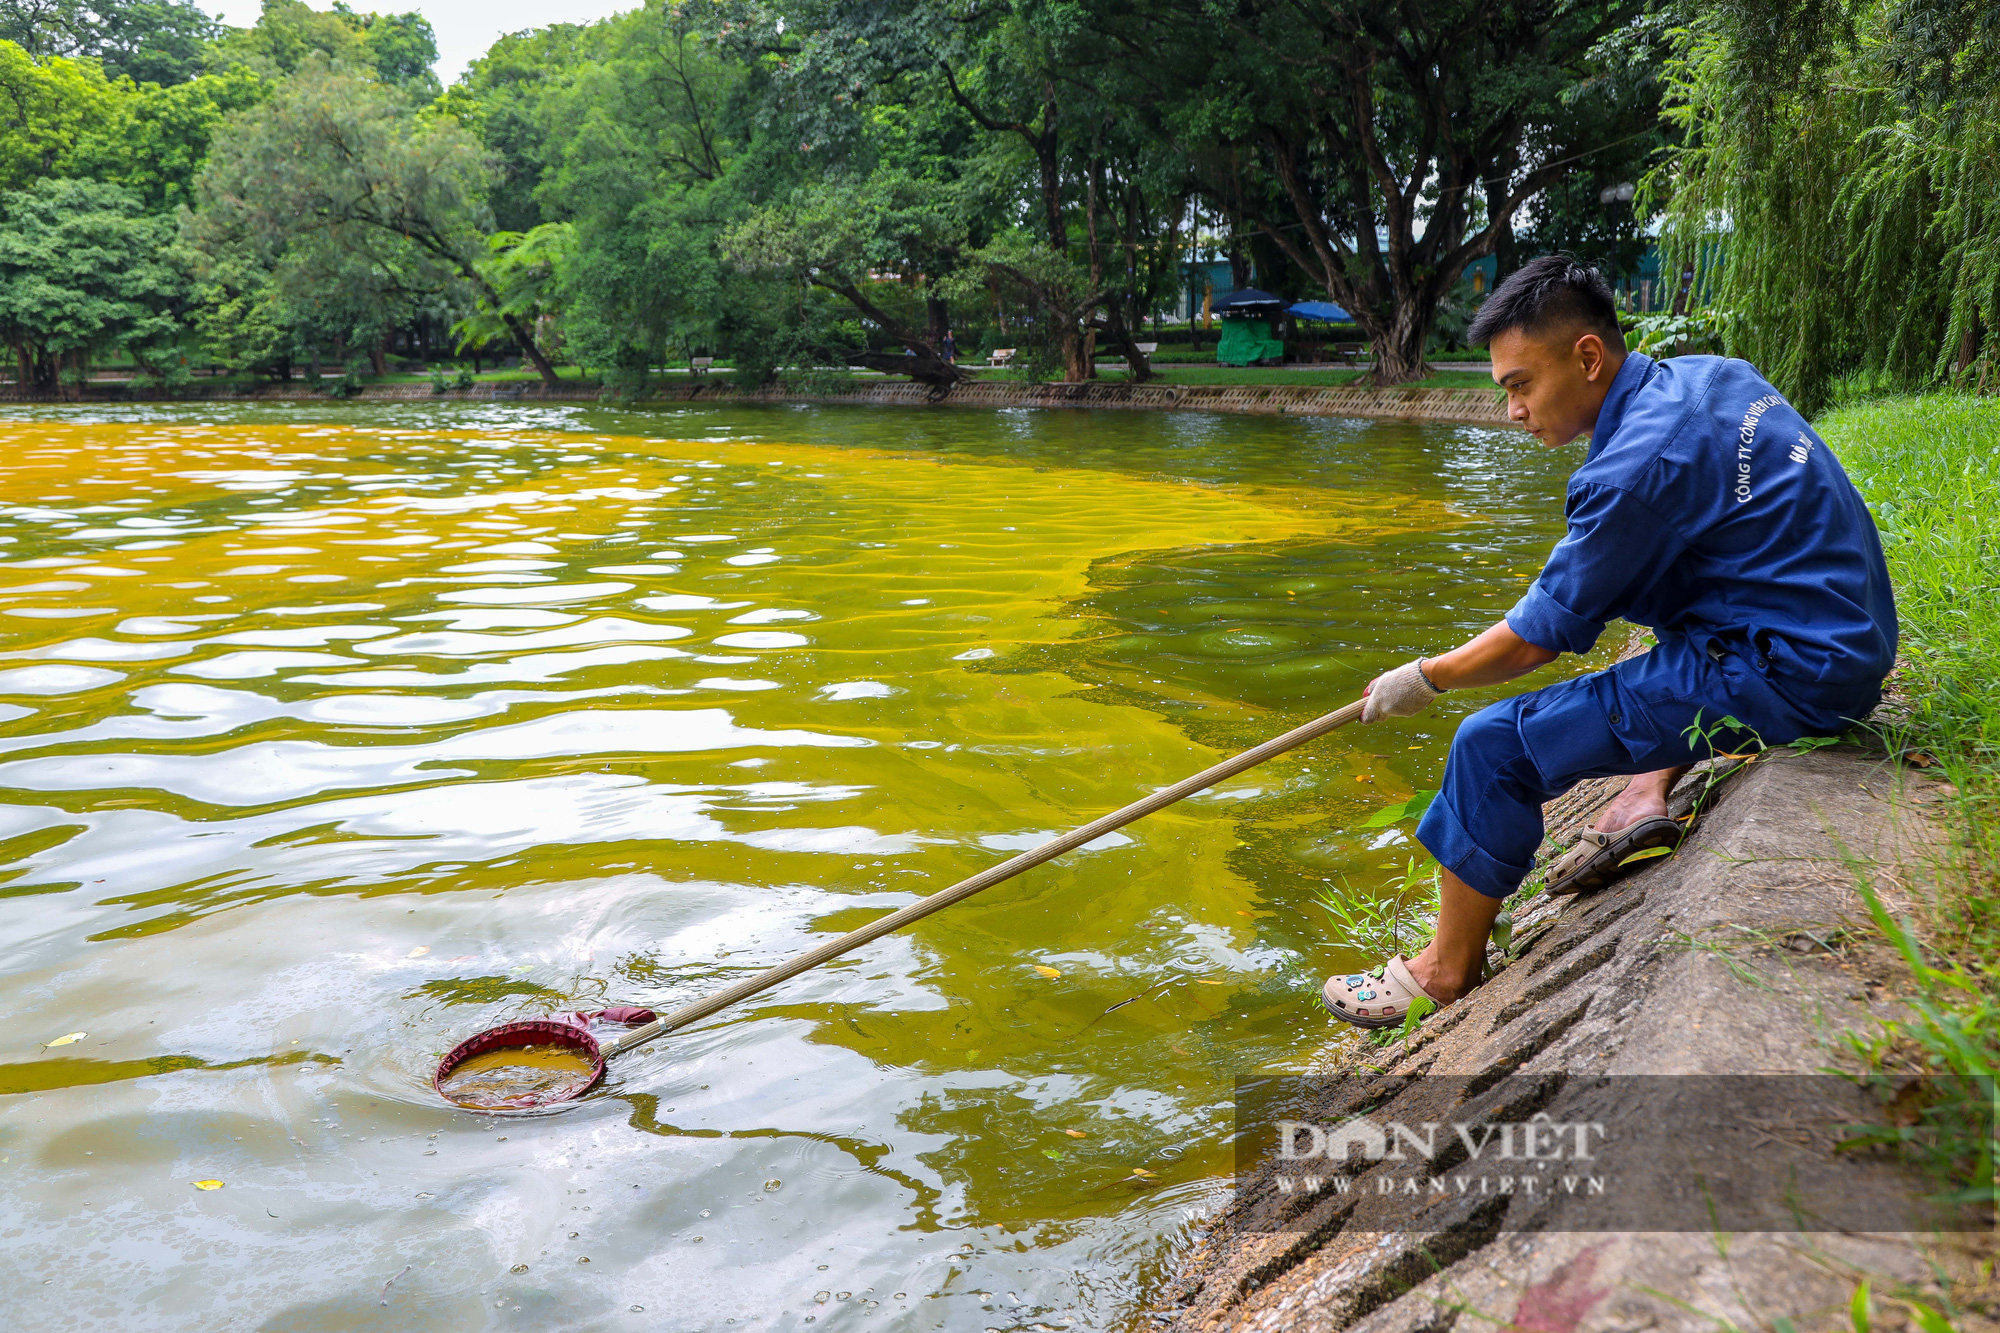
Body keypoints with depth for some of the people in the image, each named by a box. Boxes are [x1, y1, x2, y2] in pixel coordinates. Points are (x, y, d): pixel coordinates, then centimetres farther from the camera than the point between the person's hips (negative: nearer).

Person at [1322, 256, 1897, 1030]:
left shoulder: (1637, 464, -20)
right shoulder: (1712, 374, 7)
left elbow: (1536, 640, -13)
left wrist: (1424, 680, 2)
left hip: (1786, 677, -10)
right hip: (1851, 638, 10)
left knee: (1494, 745, -11)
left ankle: (1446, 971, 5)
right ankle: (1649, 793, 17)